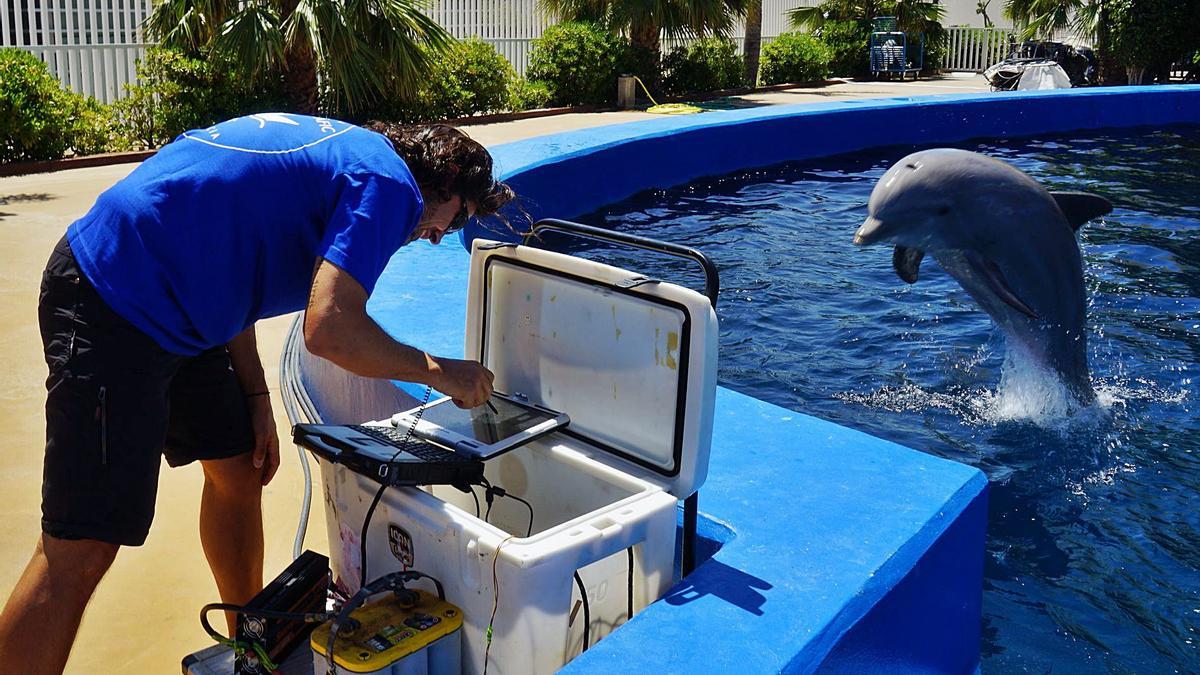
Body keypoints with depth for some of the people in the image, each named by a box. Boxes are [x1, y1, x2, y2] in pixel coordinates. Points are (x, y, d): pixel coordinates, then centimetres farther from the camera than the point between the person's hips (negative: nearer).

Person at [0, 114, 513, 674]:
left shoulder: (339, 153, 15)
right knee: (82, 550, -8)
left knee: (239, 470, 18)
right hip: (110, 309, -11)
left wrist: (255, 397, 14)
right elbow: (328, 329, -26)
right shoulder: (389, 185, -13)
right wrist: (434, 371, -9)